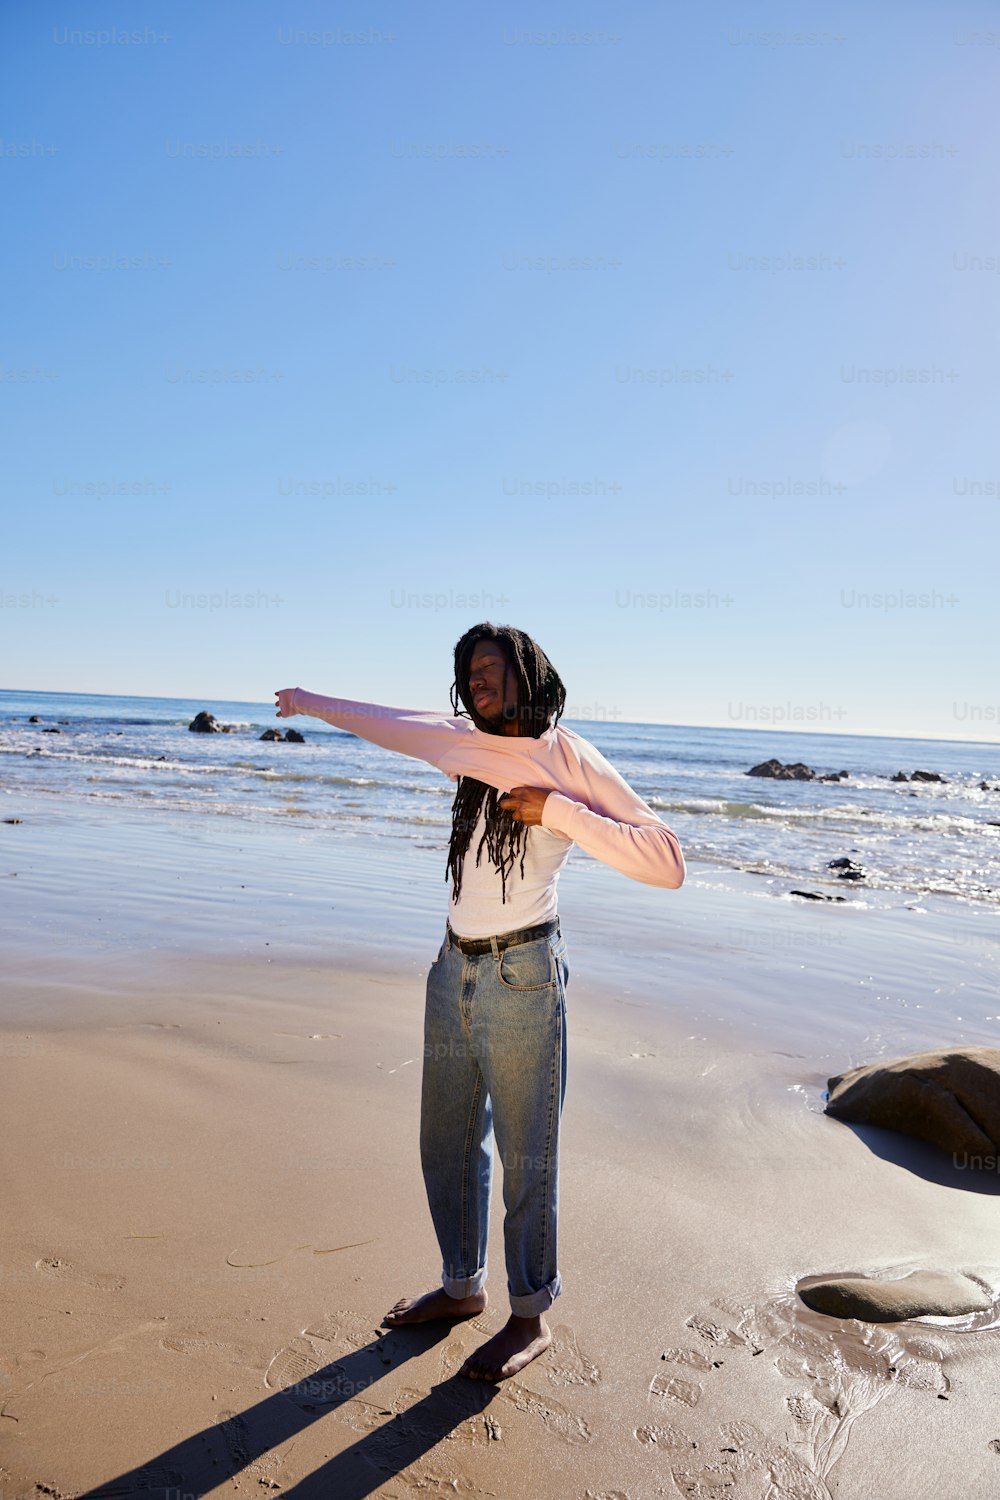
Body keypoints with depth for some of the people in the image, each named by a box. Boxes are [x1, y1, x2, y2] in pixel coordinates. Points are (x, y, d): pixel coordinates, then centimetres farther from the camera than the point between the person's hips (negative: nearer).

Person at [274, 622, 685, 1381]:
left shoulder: (573, 763, -11)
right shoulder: (470, 744, 6)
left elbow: (667, 863, -18)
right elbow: (393, 723, 22)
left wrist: (557, 811, -21)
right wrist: (313, 704, 35)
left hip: (521, 977, -6)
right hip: (454, 971, 7)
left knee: (526, 1156, 7)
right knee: (447, 1144, 19)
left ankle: (532, 1317, 28)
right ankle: (463, 1286, 40)